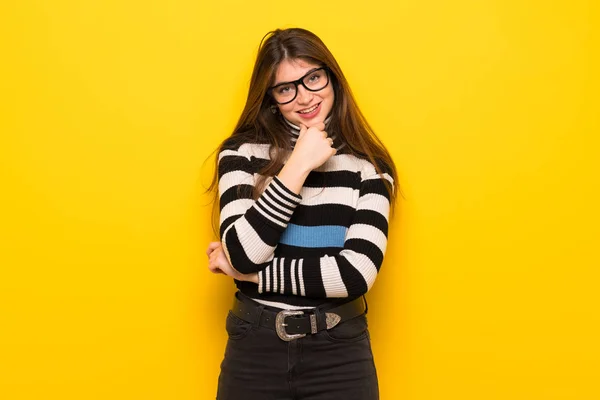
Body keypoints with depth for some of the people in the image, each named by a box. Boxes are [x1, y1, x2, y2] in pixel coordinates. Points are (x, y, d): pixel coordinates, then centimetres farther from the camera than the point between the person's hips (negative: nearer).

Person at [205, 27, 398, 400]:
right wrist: (298, 165, -17)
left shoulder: (369, 166, -2)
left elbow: (356, 273, -14)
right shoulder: (242, 153, -1)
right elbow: (243, 254, -14)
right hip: (255, 349, 0)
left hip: (340, 353, 0)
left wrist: (248, 272, -11)